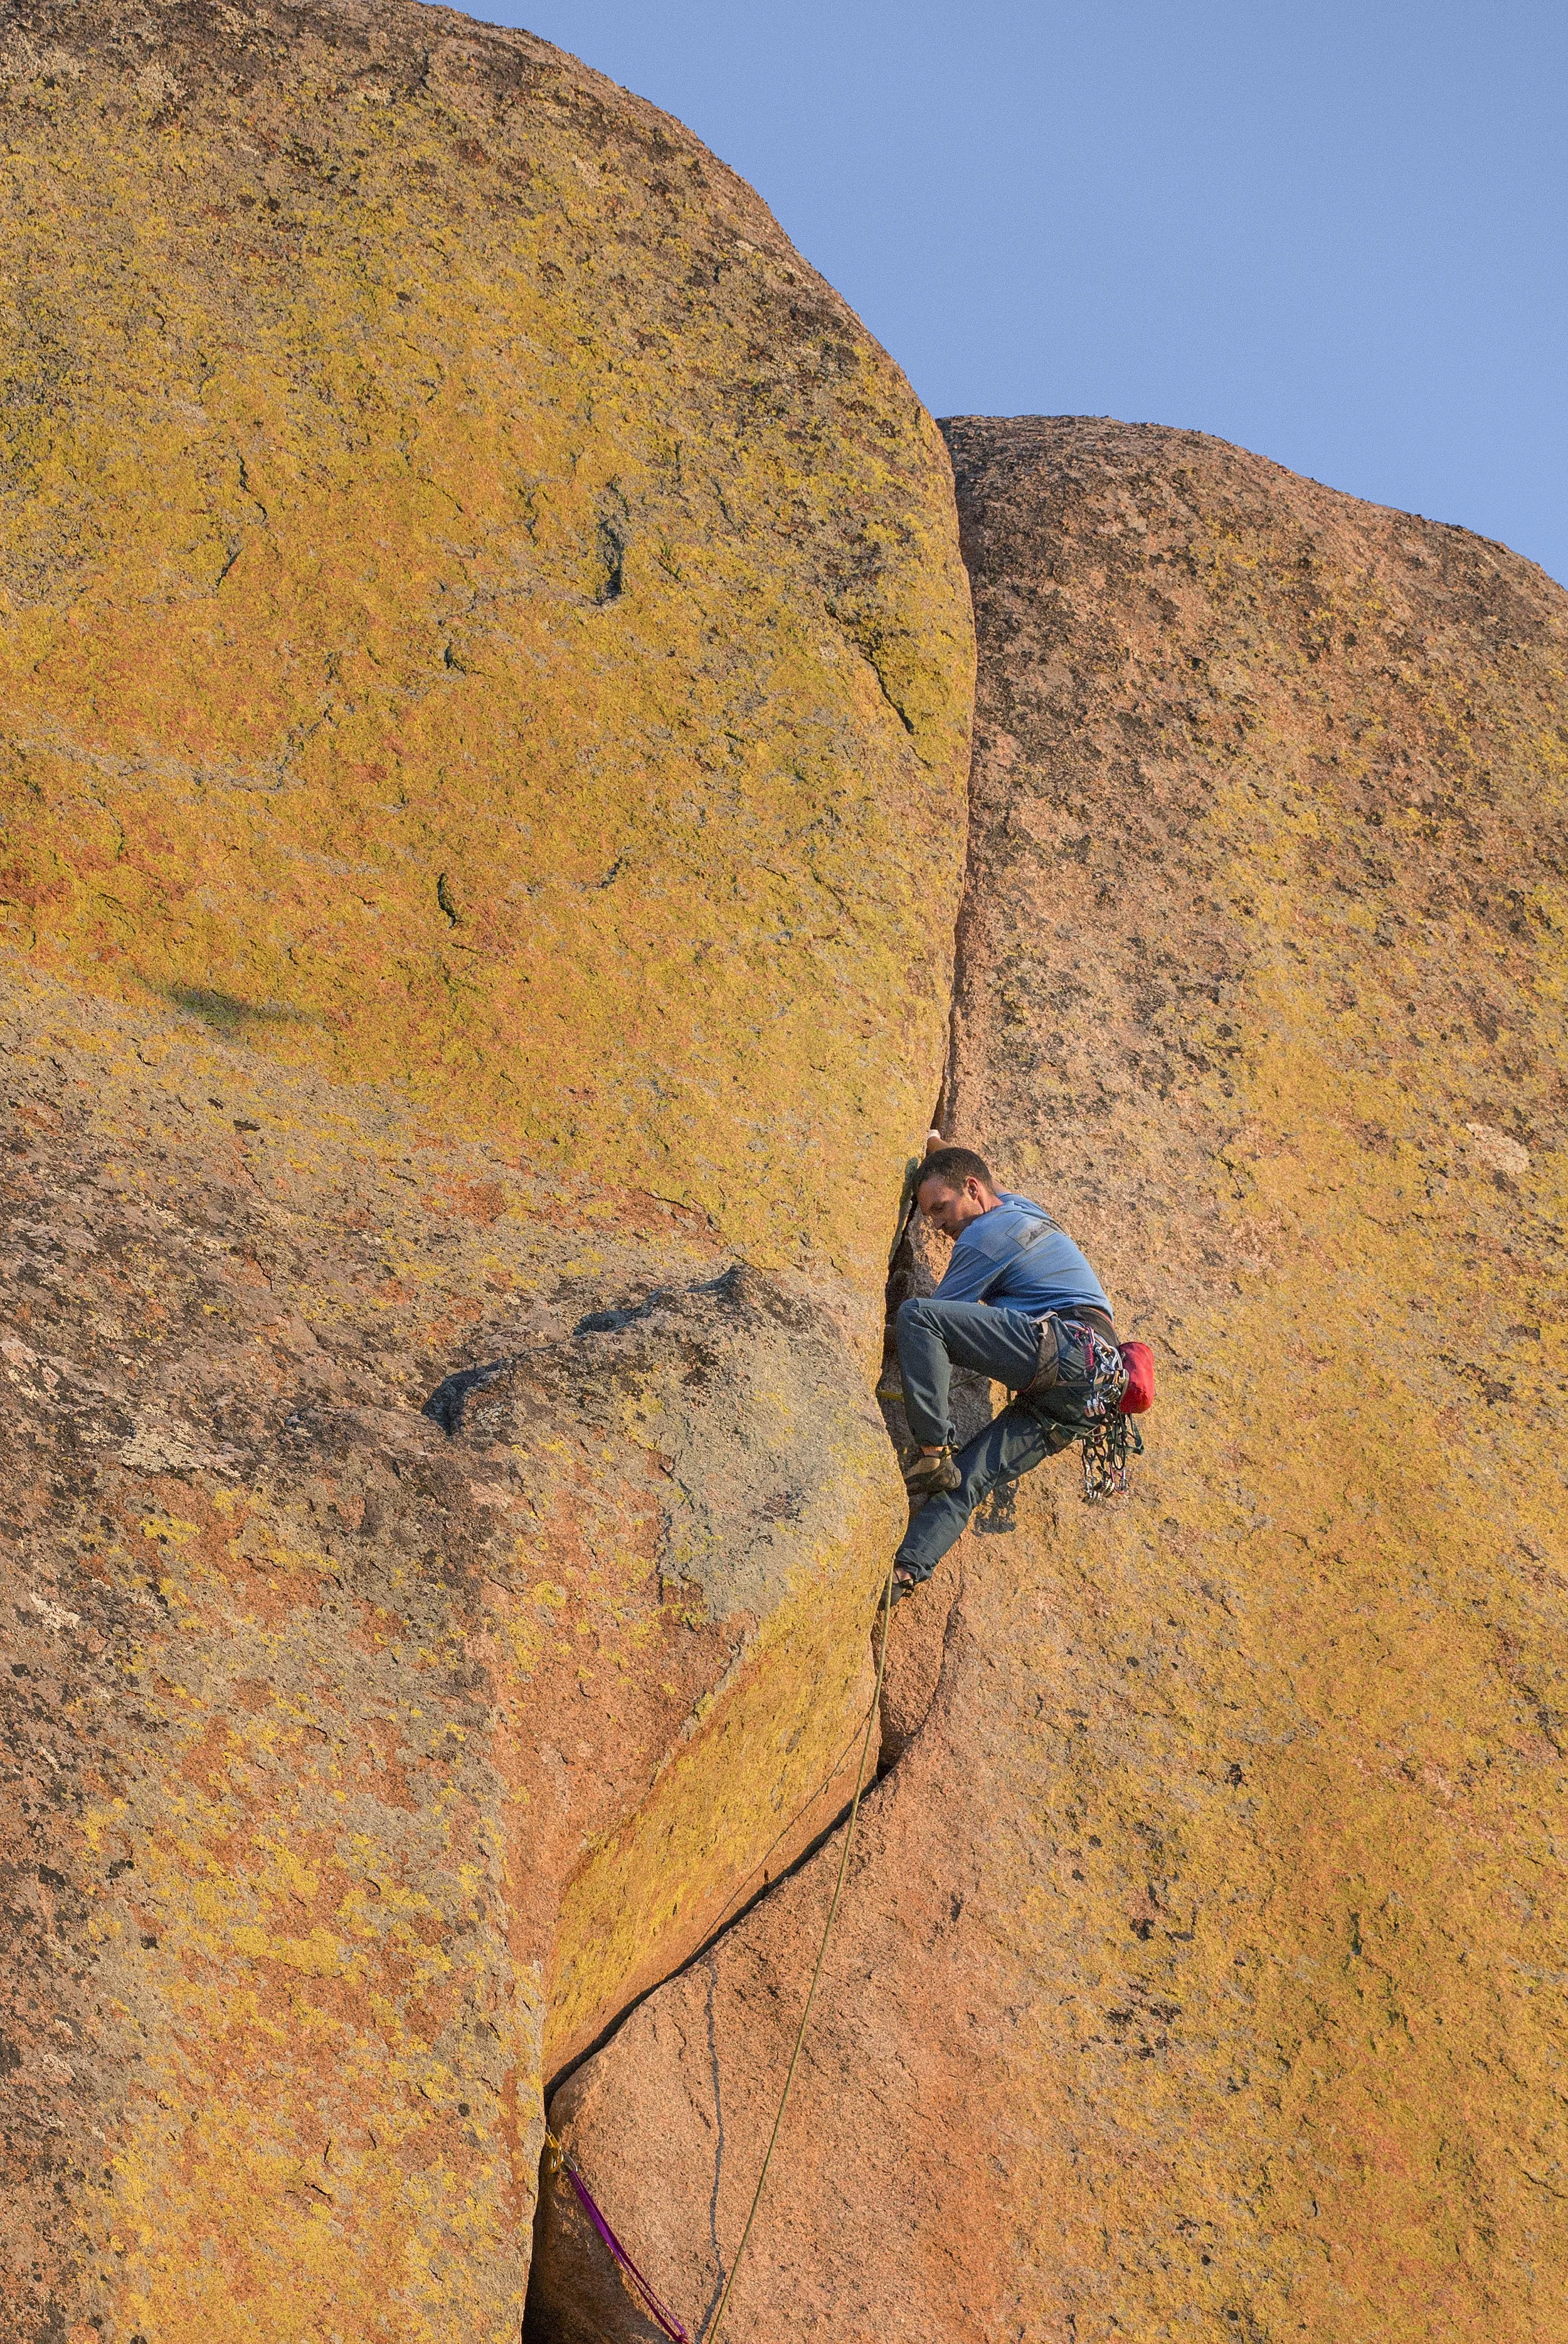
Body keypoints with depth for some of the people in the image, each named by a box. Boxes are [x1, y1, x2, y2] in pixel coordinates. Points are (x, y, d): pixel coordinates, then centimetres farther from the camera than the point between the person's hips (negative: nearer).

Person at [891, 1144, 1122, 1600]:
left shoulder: (985, 1235, 2)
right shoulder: (1024, 1209, 30)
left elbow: (931, 1317, 6)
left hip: (1063, 1347, -10)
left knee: (916, 1314, -19)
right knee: (966, 1480, 1)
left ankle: (932, 1453, -20)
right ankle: (904, 1573, -16)